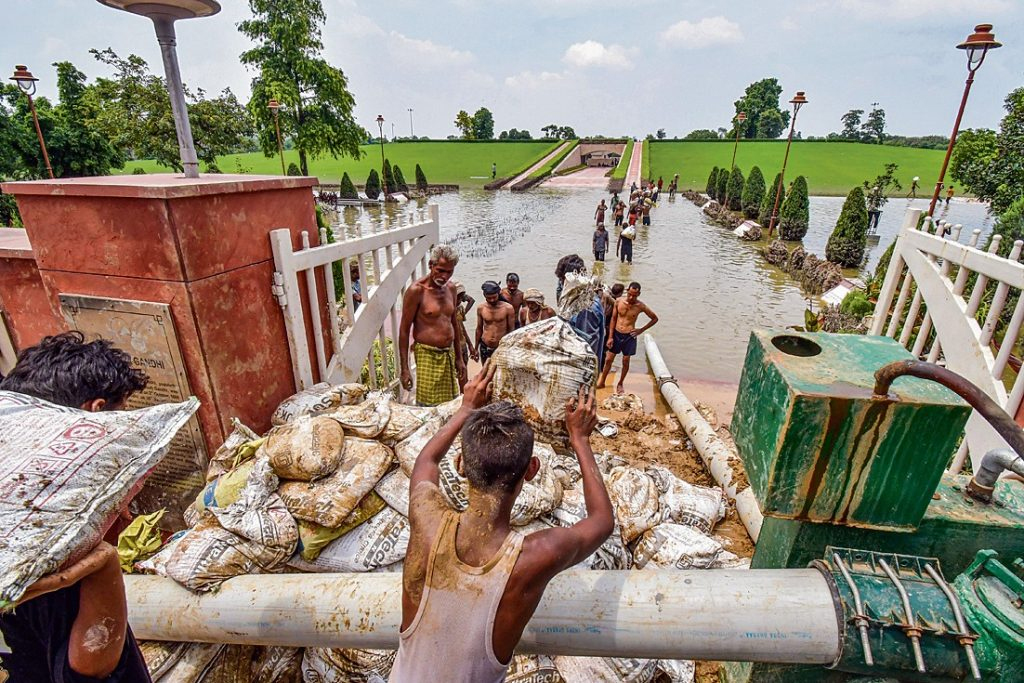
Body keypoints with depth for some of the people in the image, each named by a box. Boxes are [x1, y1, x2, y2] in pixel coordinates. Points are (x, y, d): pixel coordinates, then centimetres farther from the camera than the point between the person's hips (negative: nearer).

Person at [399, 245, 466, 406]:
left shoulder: (451, 288, 9)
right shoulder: (417, 290, -10)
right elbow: (404, 330, -9)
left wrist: (459, 357, 19)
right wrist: (404, 369, -11)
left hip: (449, 355, 6)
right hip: (427, 355, -6)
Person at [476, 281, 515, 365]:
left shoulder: (508, 308, -9)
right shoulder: (481, 308, -1)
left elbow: (511, 330, -3)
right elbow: (479, 329, 9)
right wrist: (476, 348, 12)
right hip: (485, 348, 3)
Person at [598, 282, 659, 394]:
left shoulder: (641, 306, -11)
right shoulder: (619, 301, -8)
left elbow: (655, 319, 3)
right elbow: (613, 319, 0)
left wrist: (641, 330, -3)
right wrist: (610, 337, -3)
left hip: (629, 336, -1)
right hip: (616, 334, 1)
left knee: (625, 361, 8)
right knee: (608, 359, 6)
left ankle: (620, 384, 28)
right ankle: (602, 382, 22)